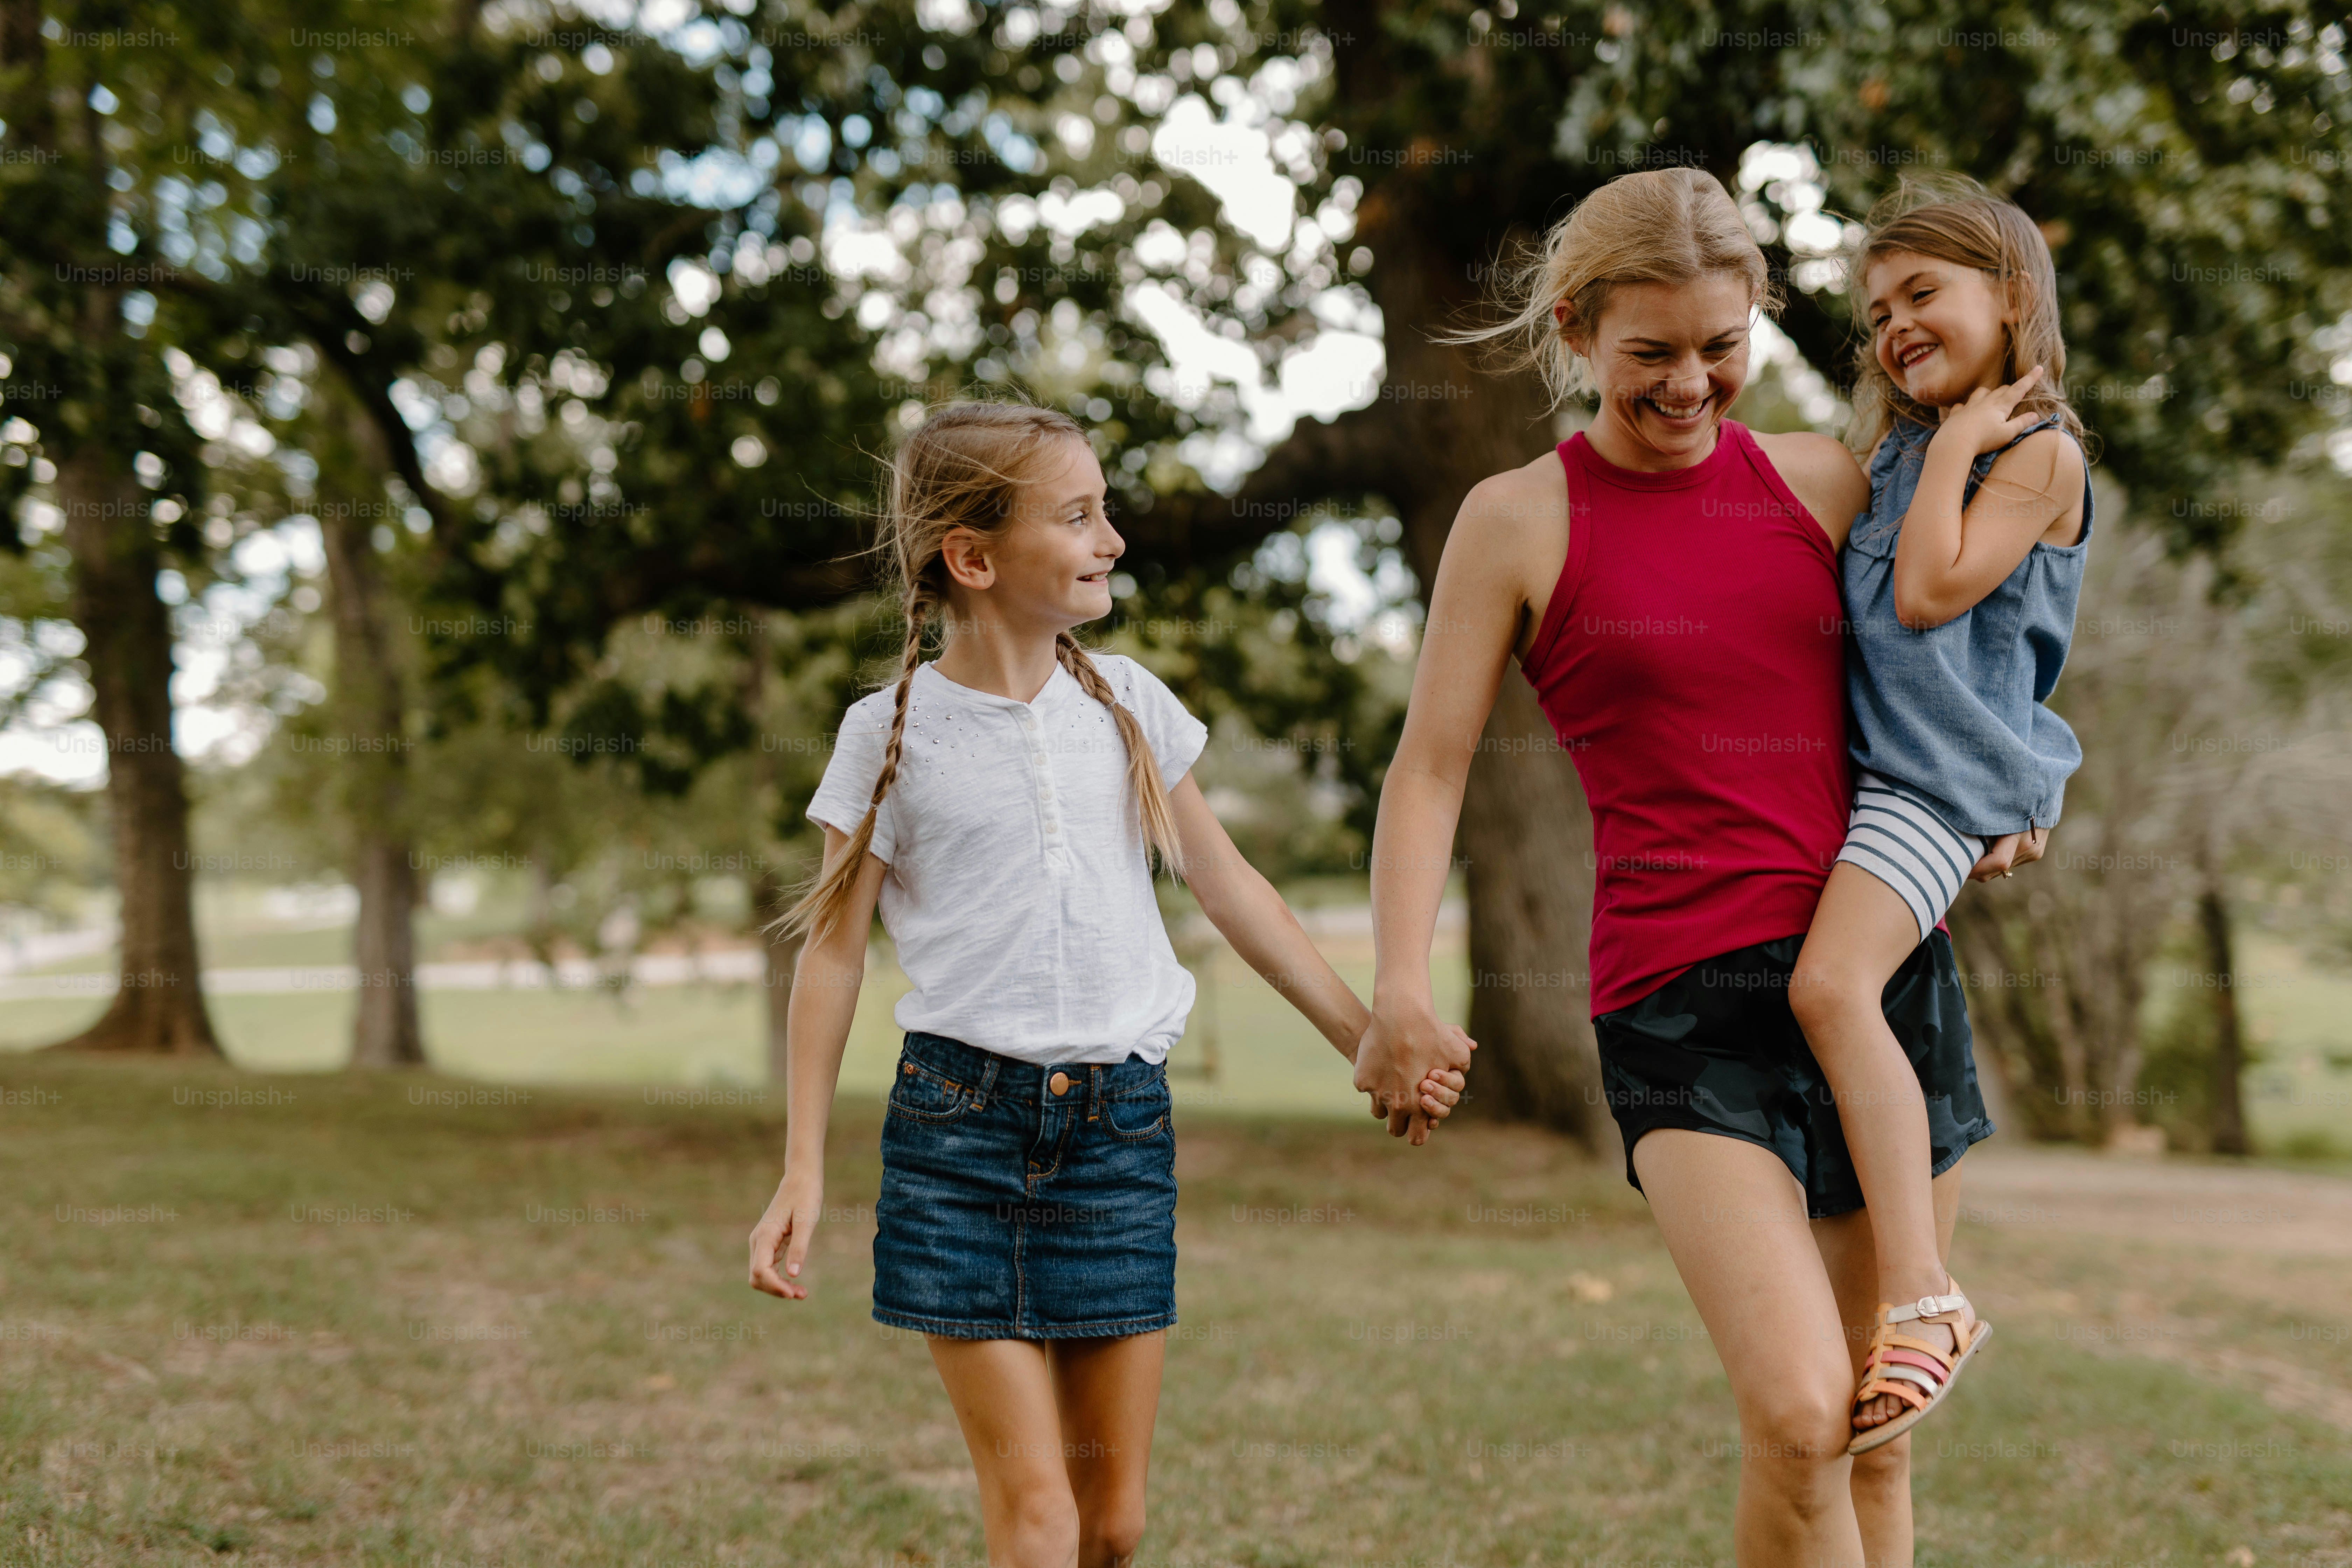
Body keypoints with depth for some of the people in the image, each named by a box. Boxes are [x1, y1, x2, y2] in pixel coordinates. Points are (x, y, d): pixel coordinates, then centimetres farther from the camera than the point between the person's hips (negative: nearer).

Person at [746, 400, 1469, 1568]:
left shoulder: (1126, 703, 8)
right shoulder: (894, 732, -2)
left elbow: (1229, 889, 15)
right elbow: (834, 950, 2)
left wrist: (1372, 1042, 14)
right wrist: (803, 1173, -1)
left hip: (1122, 1122, 4)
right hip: (960, 1124, -3)